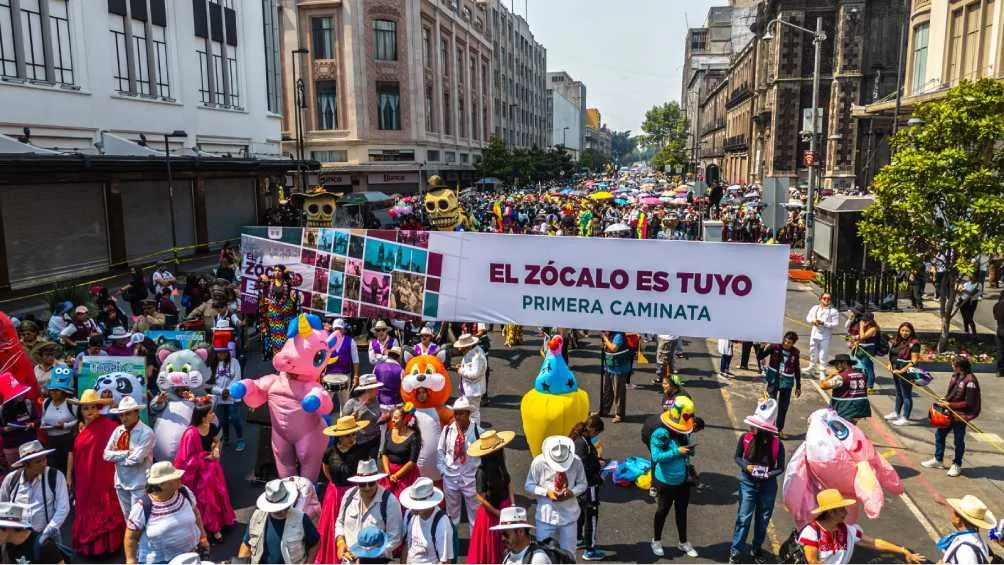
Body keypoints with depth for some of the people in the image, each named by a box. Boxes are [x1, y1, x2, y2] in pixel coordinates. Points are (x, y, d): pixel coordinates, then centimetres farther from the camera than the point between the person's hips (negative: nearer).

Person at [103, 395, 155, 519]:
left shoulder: (146, 432, -15)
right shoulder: (118, 430, 4)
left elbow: (137, 458, -22)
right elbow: (107, 454, -2)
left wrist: (117, 456, -8)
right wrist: (127, 453, -14)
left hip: (139, 484, -6)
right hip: (121, 482, 6)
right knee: (127, 517, 19)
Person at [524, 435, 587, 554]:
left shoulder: (576, 462, -11)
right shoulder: (539, 462, -15)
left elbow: (583, 484, 2)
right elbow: (529, 486, -6)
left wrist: (572, 492, -19)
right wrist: (546, 492, -22)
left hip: (569, 516, 1)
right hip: (546, 516, -1)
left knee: (568, 554, 14)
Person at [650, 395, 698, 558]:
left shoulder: (684, 432, -3)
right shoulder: (661, 434, -24)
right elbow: (656, 456, -29)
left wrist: (689, 451, -5)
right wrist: (677, 451, -29)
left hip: (683, 481, 6)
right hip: (666, 482, -6)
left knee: (682, 511, 19)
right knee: (663, 511, 13)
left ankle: (683, 542, 38)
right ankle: (656, 540, 35)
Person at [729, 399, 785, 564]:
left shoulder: (777, 444, -16)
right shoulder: (745, 438, -15)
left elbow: (780, 468, -6)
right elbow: (737, 457, 1)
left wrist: (768, 474, -24)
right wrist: (746, 466, -18)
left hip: (768, 486, 1)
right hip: (748, 483, -1)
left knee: (763, 519, 15)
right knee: (744, 517, -1)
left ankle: (756, 549, 34)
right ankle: (735, 551, 10)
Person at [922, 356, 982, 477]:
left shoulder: (970, 380, -22)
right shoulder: (955, 375, 1)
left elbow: (968, 403, -21)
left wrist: (950, 404, -18)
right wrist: (945, 398, -2)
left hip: (960, 416, -8)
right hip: (949, 413, 8)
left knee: (958, 440, 9)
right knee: (939, 434, 16)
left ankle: (957, 465, 27)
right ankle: (938, 460, 32)